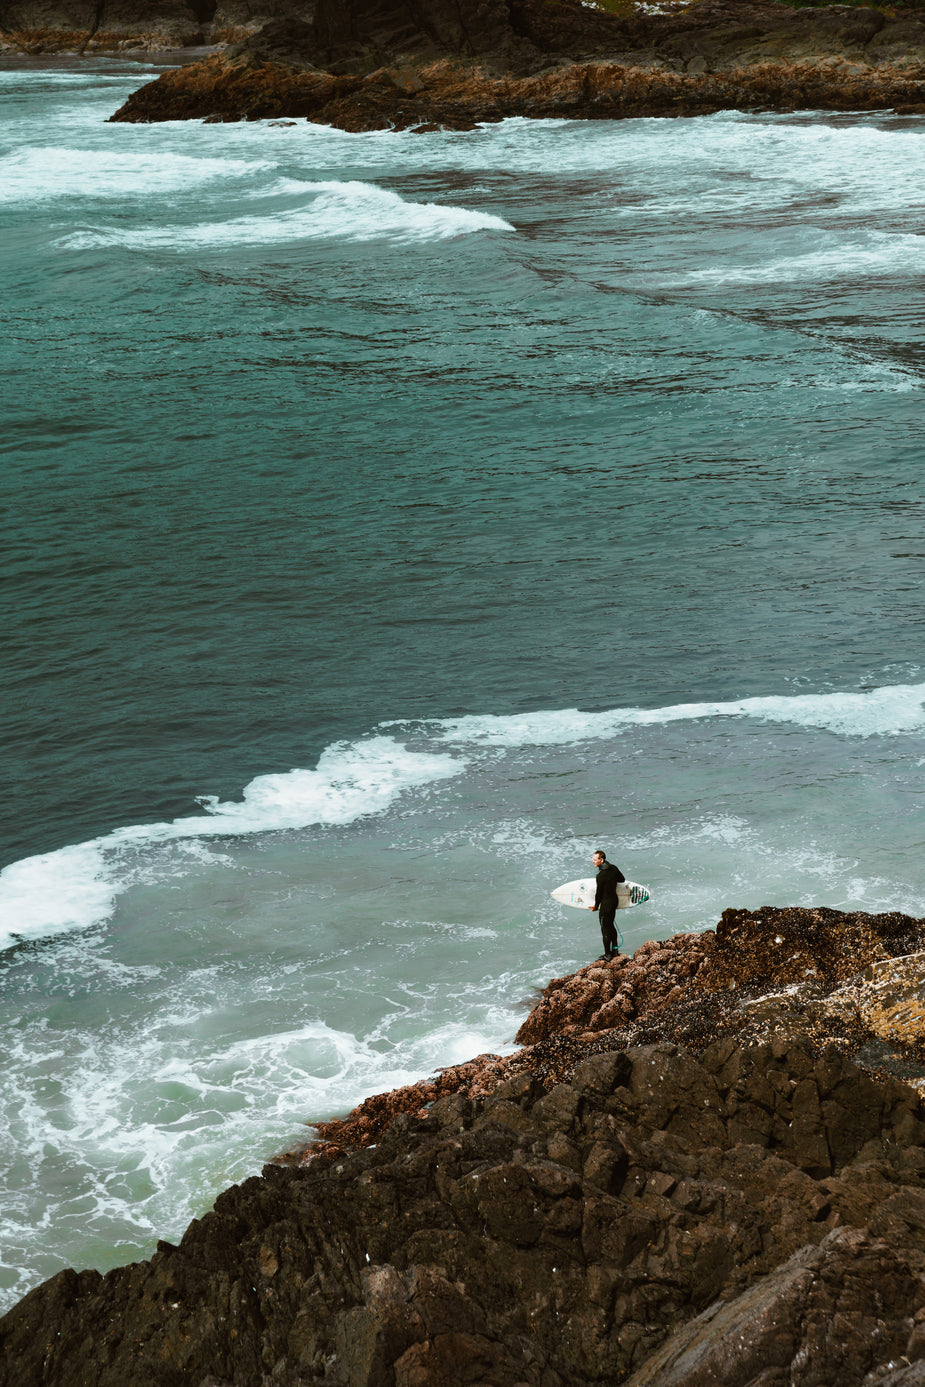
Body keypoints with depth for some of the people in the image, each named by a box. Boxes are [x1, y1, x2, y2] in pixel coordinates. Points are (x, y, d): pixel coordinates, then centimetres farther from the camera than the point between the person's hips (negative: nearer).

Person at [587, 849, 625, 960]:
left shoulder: (601, 876, -25)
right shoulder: (614, 868, -2)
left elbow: (599, 893, -16)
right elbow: (622, 879, 15)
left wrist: (596, 906, -1)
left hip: (605, 903, -8)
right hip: (614, 900, 8)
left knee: (605, 929, 4)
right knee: (610, 925, 22)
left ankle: (607, 955, 10)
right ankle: (615, 950, 31)